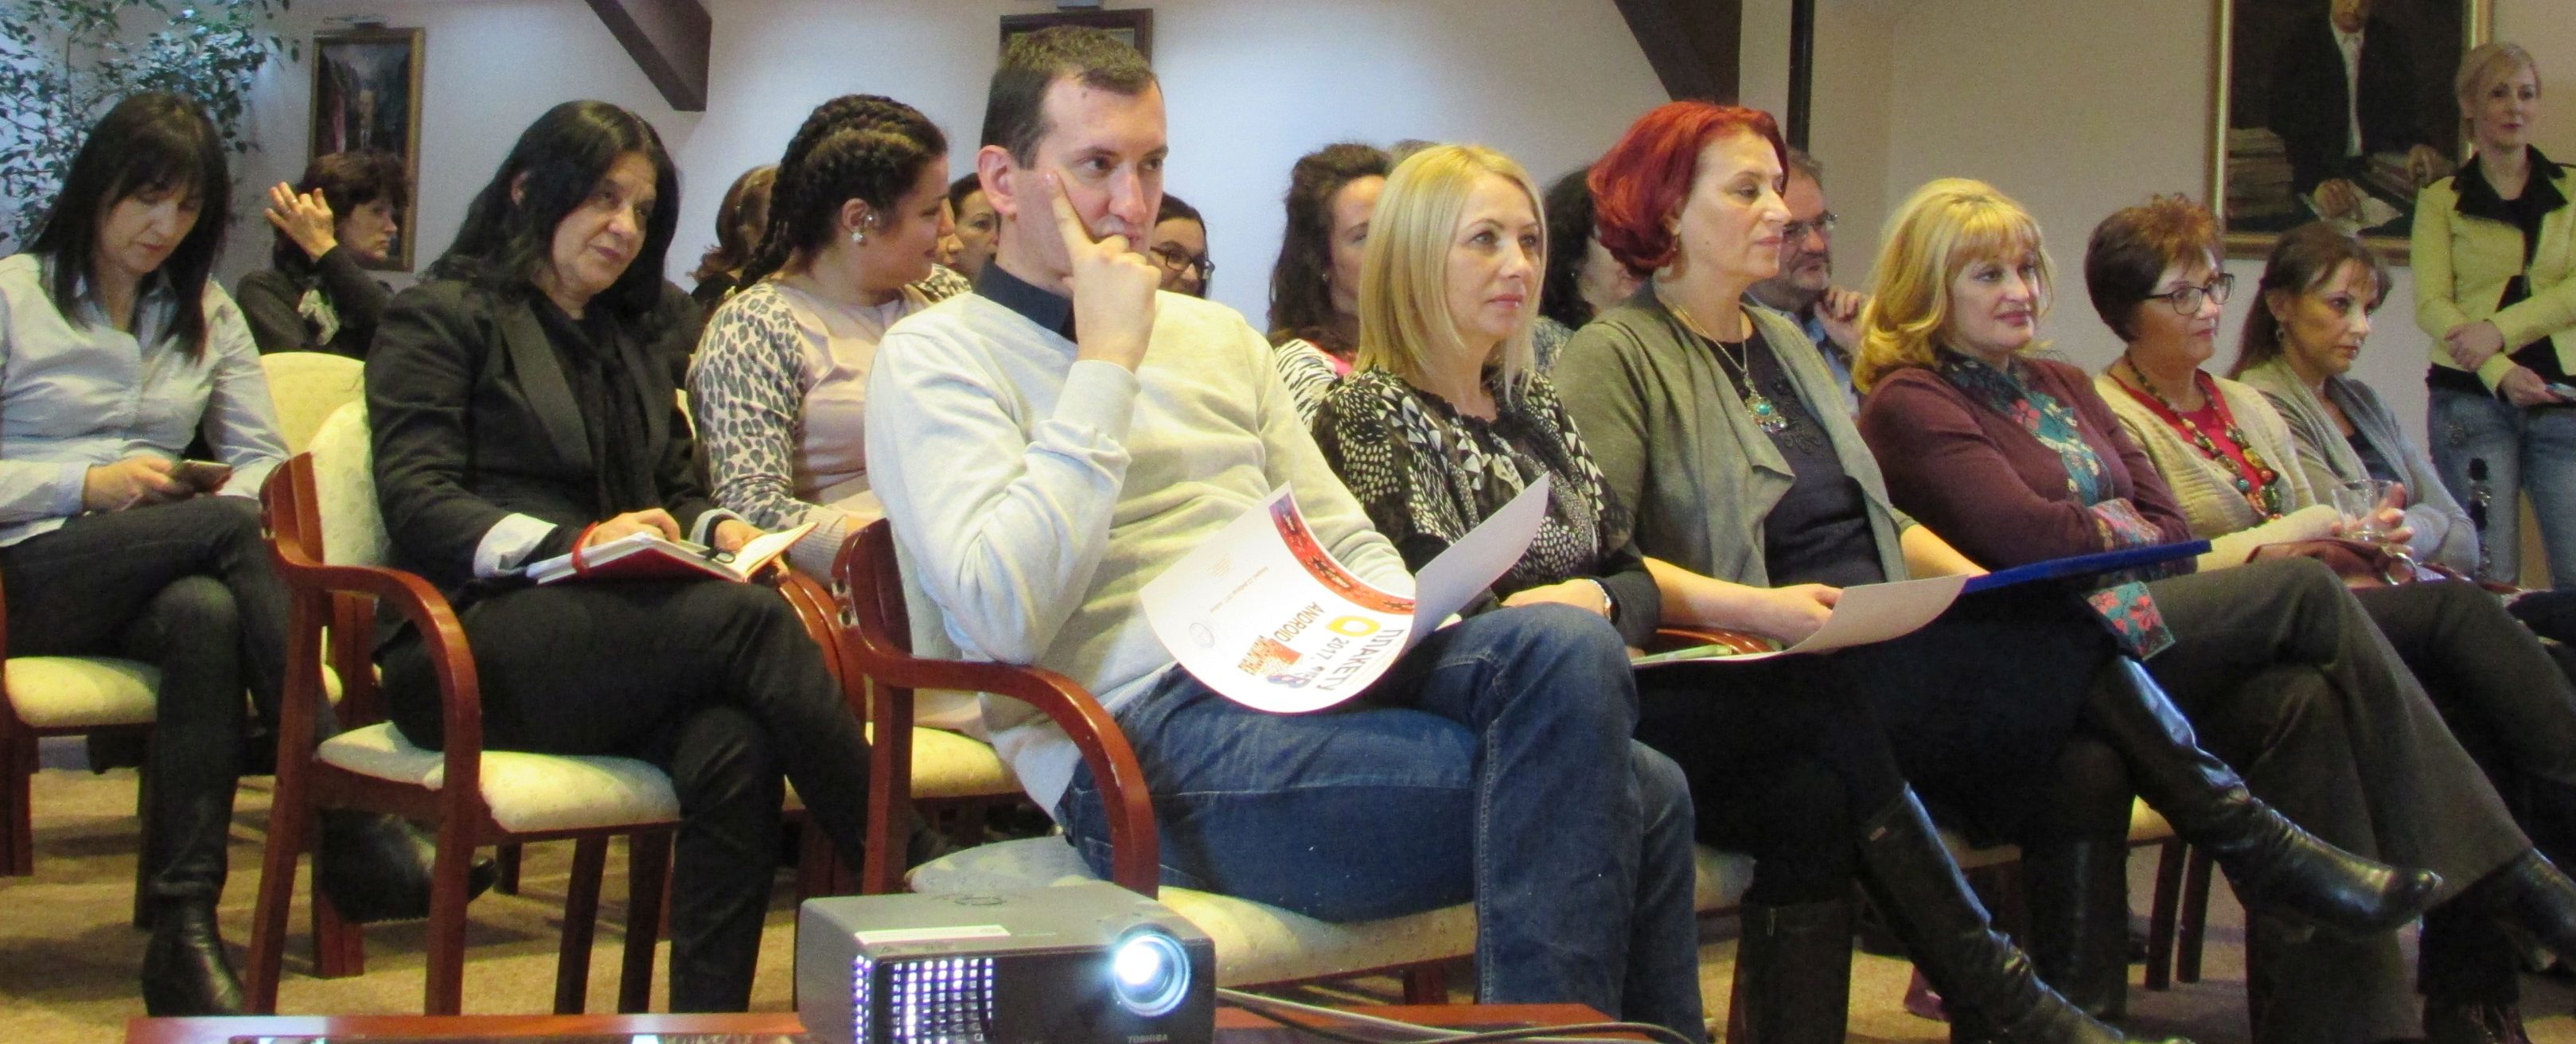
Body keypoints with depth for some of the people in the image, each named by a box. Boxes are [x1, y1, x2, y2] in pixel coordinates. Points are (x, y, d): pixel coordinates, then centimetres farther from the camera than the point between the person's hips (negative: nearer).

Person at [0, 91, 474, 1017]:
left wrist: (233, 491, -7)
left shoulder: (206, 314, 22)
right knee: (231, 528, -34)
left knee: (209, 614, -37)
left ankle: (183, 932, -42)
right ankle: (353, 826, -42)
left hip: (163, 576, 4)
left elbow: (264, 459, 16)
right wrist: (87, 486, -13)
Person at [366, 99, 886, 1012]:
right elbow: (418, 503, -6)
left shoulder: (634, 336, 29)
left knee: (733, 749, -33)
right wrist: (574, 544, -22)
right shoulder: (441, 318, 8)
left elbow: (674, 483, 29)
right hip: (470, 648, -5)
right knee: (750, 619, -31)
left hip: (620, 632, 5)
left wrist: (714, 526, 3)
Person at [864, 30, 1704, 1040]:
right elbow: (1005, 617, -14)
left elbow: (1348, 543, 26)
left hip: (1306, 683, 7)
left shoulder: (1217, 336, 24)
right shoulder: (933, 358, 2)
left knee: (1569, 645, -24)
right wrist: (1107, 365, -10)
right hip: (1145, 734, -7)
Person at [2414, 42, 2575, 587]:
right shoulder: (2440, 201, 10)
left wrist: (2500, 330, -14)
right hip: (2474, 399, -1)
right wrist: (2502, 373, -16)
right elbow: (2431, 305, -2)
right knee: (2488, 581, -6)